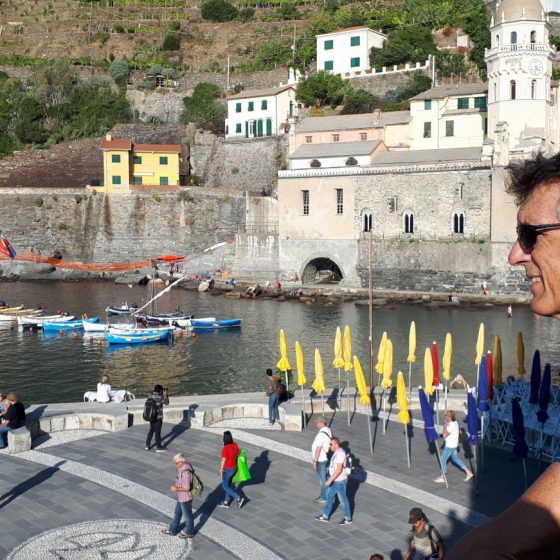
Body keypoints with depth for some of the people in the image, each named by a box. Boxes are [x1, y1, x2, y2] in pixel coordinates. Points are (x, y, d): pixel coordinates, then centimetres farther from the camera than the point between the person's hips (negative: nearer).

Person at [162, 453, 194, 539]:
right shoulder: (183, 468, -3)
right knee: (177, 514, 24)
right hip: (181, 497, 10)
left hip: (185, 498, -10)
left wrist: (176, 489, -21)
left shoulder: (185, 472, -33)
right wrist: (176, 486, 6)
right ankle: (172, 530, 40)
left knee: (187, 516, 13)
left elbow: (187, 488, -30)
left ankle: (189, 533, 32)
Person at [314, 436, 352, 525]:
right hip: (335, 480, 10)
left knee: (343, 499, 6)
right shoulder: (336, 452, 5)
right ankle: (325, 516, 28)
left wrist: (330, 480, -25)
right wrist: (331, 479, 22)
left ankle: (348, 518, 21)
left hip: (340, 481, -10)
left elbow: (339, 469, -29)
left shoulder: (340, 453, -27)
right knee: (329, 497, 17)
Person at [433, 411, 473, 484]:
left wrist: (445, 426, -21)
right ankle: (468, 472, 22)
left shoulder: (452, 425, -27)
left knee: (443, 460, 2)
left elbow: (444, 435, -26)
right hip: (453, 445, 10)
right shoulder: (455, 422, 4)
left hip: (450, 446, -10)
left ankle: (442, 477, 12)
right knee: (455, 458, 20)